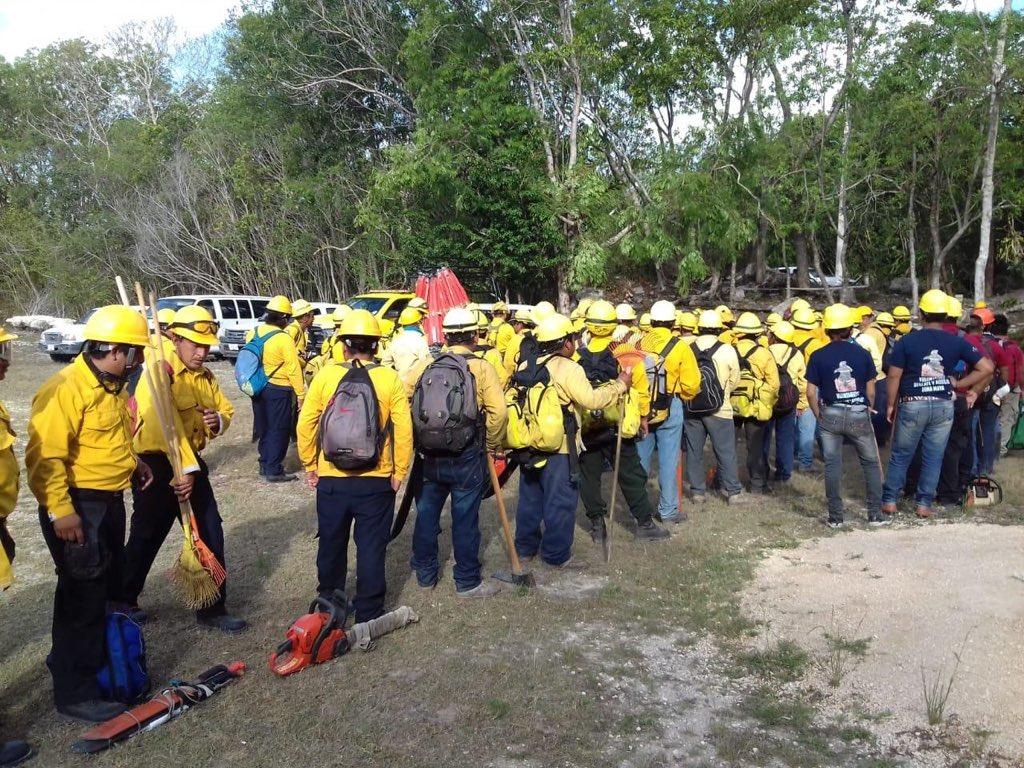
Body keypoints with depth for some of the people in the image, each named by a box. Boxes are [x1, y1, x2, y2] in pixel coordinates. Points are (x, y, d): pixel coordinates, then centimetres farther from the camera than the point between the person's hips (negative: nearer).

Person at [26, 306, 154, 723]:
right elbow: (44, 457, -25)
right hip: (77, 507, -10)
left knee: (106, 588, 21)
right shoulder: (65, 389, -22)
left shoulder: (113, 386, 10)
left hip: (110, 502, 10)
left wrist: (132, 462, 10)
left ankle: (81, 661, 42)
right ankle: (75, 693, 11)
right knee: (83, 598, -2)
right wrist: (60, 511, -26)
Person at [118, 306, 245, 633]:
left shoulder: (205, 376, 7)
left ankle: (212, 608, 15)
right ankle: (122, 600, 33)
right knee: (147, 537, 9)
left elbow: (226, 409, 13)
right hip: (157, 465, -7)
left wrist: (219, 420, -12)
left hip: (192, 463, 7)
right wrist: (184, 470, -35)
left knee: (210, 535, 5)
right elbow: (165, 425, -29)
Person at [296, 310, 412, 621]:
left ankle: (329, 599, 38)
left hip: (331, 478, 1)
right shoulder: (390, 379, -8)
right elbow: (404, 431, -10)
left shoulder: (325, 376, -6)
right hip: (377, 480, -1)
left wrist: (310, 464, 10)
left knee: (331, 541, 20)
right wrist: (399, 472, 2)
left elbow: (305, 425, -3)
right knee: (371, 547, 10)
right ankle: (368, 613, 18)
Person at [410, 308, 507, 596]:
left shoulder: (426, 366, 0)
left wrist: (418, 442, 8)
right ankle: (467, 581, 17)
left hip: (429, 456, 3)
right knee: (465, 519, 7)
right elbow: (498, 411, -16)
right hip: (467, 458, -3)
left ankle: (425, 573, 29)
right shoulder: (481, 367, -8)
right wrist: (492, 445, 0)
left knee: (426, 515, 16)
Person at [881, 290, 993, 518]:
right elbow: (987, 368, -2)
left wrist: (891, 405, 4)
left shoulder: (906, 341, -7)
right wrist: (958, 384, 3)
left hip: (912, 405, -1)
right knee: (933, 458, 11)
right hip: (943, 407, 2)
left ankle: (889, 500, 15)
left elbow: (893, 376, -7)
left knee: (900, 456, 11)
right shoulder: (957, 342, -1)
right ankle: (924, 504, 16)